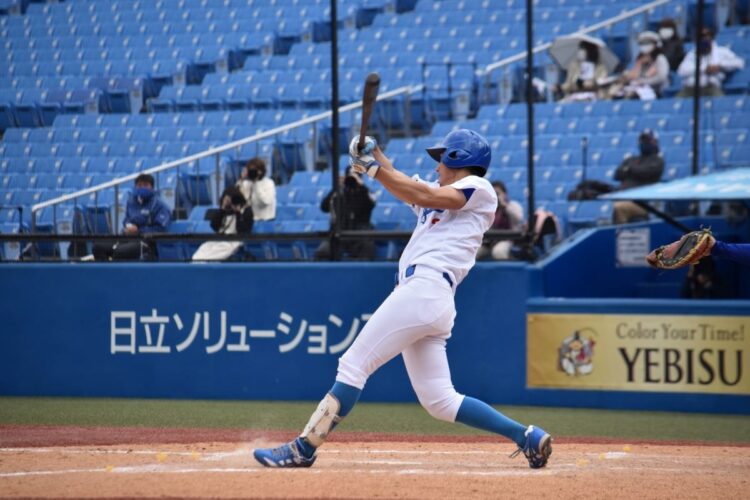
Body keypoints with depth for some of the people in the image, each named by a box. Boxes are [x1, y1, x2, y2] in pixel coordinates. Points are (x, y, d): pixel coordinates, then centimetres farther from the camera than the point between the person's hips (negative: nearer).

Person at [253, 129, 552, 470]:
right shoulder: (441, 193, 29)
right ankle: (527, 437, 4)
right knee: (440, 401, 6)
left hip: (425, 287, -10)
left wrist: (373, 168, -11)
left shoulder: (479, 188, 1)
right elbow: (403, 187, 19)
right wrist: (374, 156, 4)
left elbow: (423, 196, -12)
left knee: (354, 365, -10)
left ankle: (304, 448, -11)